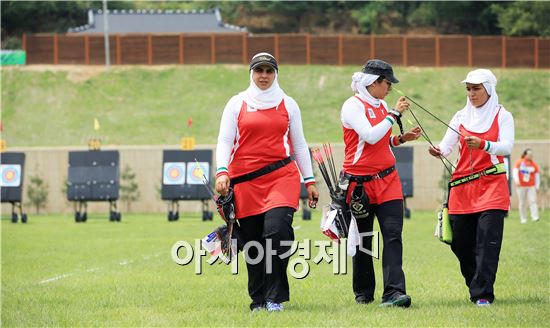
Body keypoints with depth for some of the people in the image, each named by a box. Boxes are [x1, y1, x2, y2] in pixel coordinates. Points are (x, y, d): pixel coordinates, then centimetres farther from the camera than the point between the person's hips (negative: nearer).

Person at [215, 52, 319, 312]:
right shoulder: (237, 103, 9)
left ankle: (275, 298, -15)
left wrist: (309, 181, 11)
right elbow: (224, 140, 3)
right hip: (245, 181, 1)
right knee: (252, 241, 2)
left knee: (277, 230, -21)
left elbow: (299, 144, 15)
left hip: (282, 176, -1)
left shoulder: (288, 104, 12)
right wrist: (222, 172, -13)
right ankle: (258, 300, 14)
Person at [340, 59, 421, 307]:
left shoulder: (382, 106, 13)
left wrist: (401, 138, 8)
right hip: (360, 182, -5)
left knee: (393, 235, -10)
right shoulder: (353, 106, -9)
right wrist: (394, 114, -16)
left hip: (387, 180, 5)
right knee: (362, 240, 6)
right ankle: (363, 293, 20)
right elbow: (370, 136, -22)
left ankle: (394, 292, -18)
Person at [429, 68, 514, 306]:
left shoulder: (502, 116, 3)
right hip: (461, 187, 4)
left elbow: (507, 146, -12)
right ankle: (476, 286, 21)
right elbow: (446, 145, 2)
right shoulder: (461, 117, 13)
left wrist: (483, 145, -30)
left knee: (488, 239, -14)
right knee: (460, 241, 4)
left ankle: (482, 293, -14)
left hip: (491, 185, -4)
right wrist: (438, 151, -21)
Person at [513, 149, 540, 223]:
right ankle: (523, 219, 8)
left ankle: (535, 217, -20)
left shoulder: (534, 165, 7)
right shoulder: (519, 163, 3)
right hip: (521, 186, -1)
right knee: (522, 203, 2)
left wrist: (537, 187, 4)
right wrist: (516, 181, -22)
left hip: (531, 186, 1)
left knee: (533, 200, -13)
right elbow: (515, 171, -7)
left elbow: (537, 175, 10)